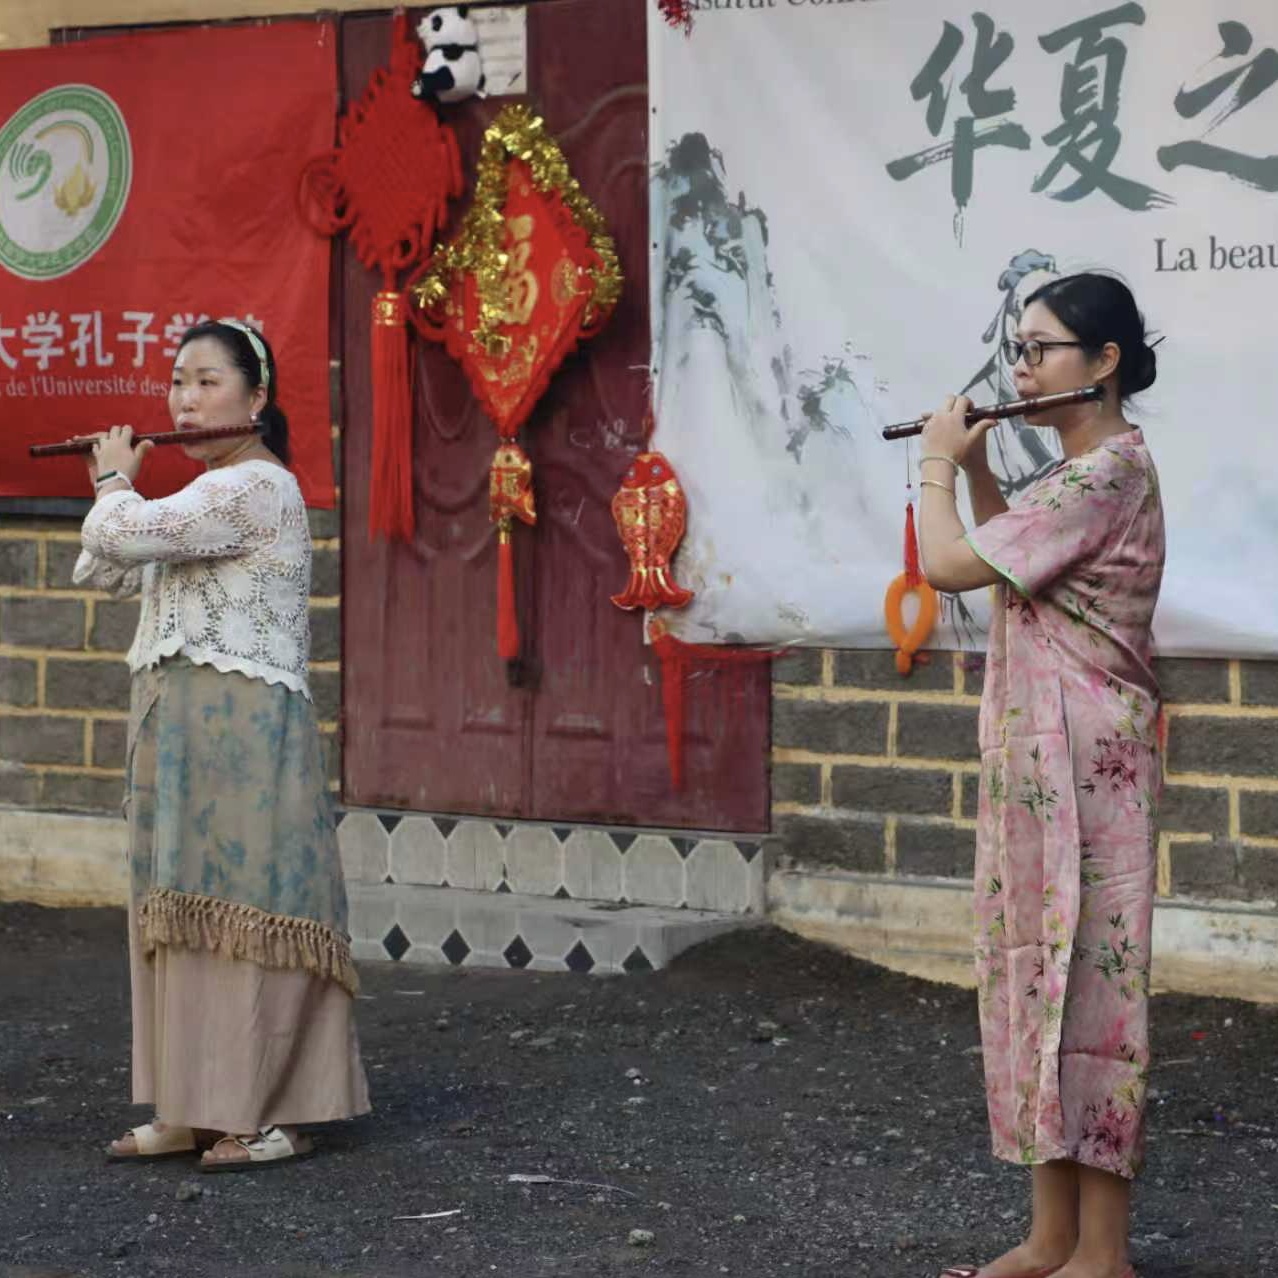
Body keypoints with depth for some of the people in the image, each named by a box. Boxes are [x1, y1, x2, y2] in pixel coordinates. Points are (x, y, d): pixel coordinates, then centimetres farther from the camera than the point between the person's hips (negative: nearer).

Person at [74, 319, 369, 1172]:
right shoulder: (213, 495, 20)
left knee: (239, 904, -7)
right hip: (182, 729, 10)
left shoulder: (255, 488, -13)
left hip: (239, 730, -10)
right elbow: (106, 572, 24)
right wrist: (116, 488, 11)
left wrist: (115, 479, -2)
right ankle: (197, 1108, 15)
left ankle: (270, 1115, -2)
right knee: (186, 914, 10)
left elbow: (121, 538, -22)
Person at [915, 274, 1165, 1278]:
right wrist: (975, 466, 17)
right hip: (1037, 766, 10)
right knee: (1037, 979, 11)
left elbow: (951, 563, -21)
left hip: (1082, 765, -10)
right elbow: (1001, 555, 29)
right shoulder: (1083, 473, 14)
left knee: (1085, 980, -6)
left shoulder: (1109, 475, -17)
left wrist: (940, 462, -4)